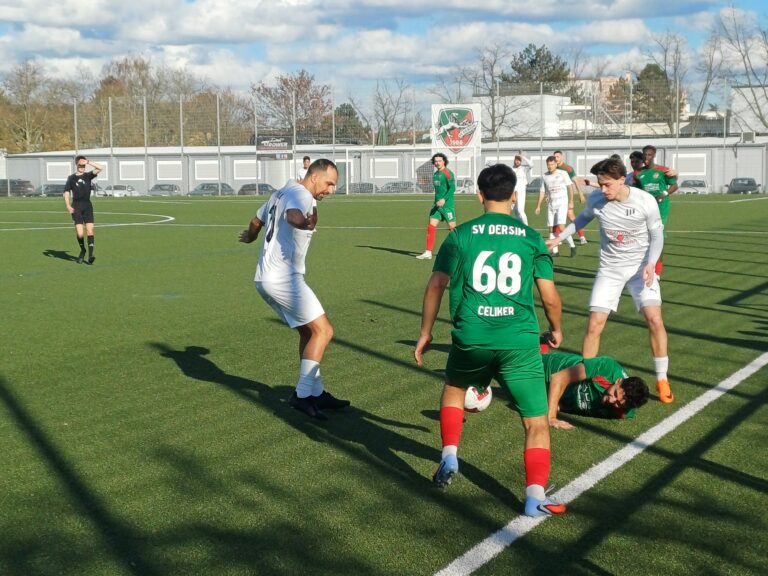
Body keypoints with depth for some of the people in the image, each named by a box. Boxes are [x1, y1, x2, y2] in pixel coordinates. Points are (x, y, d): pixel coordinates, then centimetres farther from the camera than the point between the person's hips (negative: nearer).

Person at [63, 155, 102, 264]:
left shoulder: (88, 175, 8)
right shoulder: (71, 178, 6)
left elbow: (99, 168, -6)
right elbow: (66, 193, 4)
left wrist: (88, 162, -8)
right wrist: (68, 206, -8)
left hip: (87, 206, 1)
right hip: (76, 207, -1)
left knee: (90, 230, -11)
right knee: (80, 234, -7)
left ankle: (90, 255, -12)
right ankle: (82, 251, 20)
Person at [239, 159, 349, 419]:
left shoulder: (281, 193, 16)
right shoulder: (302, 196, -13)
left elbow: (256, 221, 32)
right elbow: (291, 214, -39)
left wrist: (250, 236, 54)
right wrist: (302, 223, -62)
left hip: (266, 278, 10)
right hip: (284, 279, -10)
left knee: (308, 331, 17)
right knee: (323, 330, -8)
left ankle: (316, 392, 19)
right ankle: (303, 393, -11)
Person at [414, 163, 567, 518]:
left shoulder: (461, 235, 4)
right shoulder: (532, 238, 5)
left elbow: (436, 286, 0)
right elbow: (550, 297, 4)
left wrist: (425, 333, 11)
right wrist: (556, 330, 23)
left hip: (470, 339, 1)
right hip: (520, 341, -1)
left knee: (454, 388, 32)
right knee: (537, 423, 8)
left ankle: (449, 458, 21)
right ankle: (536, 498, -4)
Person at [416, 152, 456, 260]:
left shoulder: (448, 173, -11)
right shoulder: (435, 174, 14)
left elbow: (452, 188, -19)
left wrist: (444, 199, -28)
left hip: (447, 205, -7)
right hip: (437, 205, 7)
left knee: (452, 228, -2)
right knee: (431, 227, -1)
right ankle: (428, 253, -1)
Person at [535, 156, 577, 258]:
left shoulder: (563, 173, -3)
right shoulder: (544, 176, 8)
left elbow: (570, 187, 1)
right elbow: (542, 191, 14)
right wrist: (538, 206, 11)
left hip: (562, 203, -5)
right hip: (551, 204, 5)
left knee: (560, 227, -17)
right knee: (551, 228, 2)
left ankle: (572, 246, -3)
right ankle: (555, 251, 10)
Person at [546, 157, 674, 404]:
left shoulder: (645, 201, -18)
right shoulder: (595, 199, -11)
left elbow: (657, 235, -6)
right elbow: (584, 218, 12)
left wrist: (650, 264, -20)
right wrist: (559, 238, 8)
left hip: (641, 266, -2)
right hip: (610, 268, 2)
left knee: (654, 319, -15)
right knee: (594, 323, -5)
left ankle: (662, 380, 1)